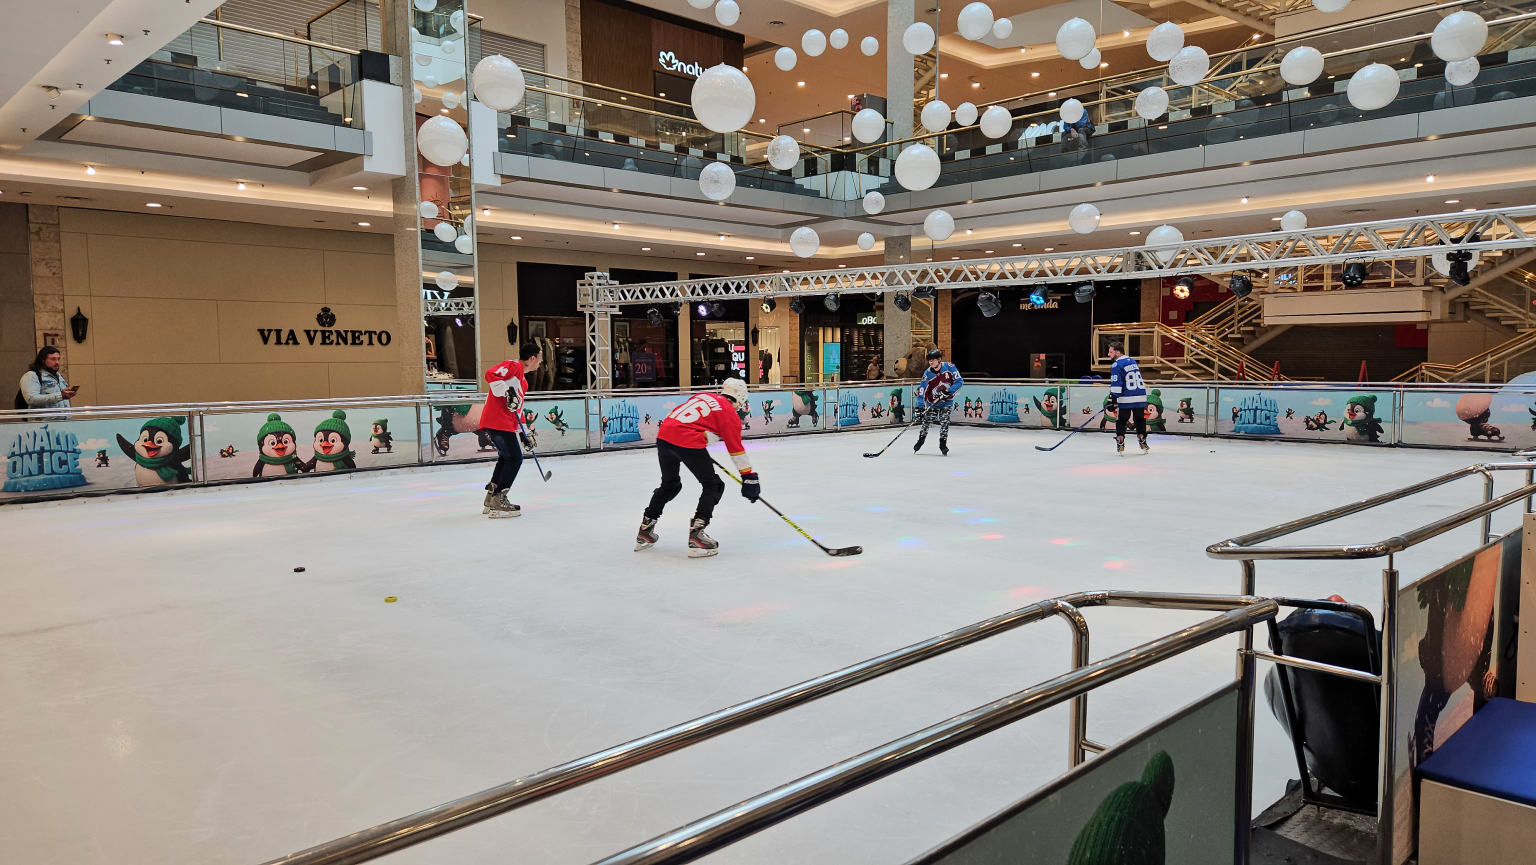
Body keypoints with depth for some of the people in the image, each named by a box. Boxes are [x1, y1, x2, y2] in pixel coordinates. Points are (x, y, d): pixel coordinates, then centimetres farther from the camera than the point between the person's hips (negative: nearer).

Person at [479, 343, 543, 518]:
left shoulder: (523, 381, 22)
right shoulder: (513, 366, -7)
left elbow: (517, 408, 25)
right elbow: (490, 374, -22)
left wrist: (525, 432, 22)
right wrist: (507, 392, -26)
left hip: (504, 422, 11)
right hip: (497, 420, -11)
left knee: (506, 457, 21)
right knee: (515, 458, -11)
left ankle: (490, 499, 28)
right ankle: (498, 503, -11)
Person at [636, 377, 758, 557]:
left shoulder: (703, 396, 25)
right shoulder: (730, 414, 7)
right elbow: (737, 450, 5)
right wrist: (749, 477, 10)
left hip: (663, 435, 7)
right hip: (688, 442, -7)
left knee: (670, 484, 27)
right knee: (713, 486, 8)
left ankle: (645, 531, 31)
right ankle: (696, 535, -5)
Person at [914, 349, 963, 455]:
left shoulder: (949, 367, -17)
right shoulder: (927, 373, -15)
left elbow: (959, 381, -17)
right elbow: (922, 391, -15)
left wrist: (948, 392, -29)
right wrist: (919, 407, -25)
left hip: (946, 402, -1)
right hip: (932, 402, 1)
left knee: (944, 422, -10)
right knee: (926, 422, 5)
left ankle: (943, 444, 2)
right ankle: (921, 440, 27)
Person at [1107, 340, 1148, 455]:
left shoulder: (1116, 366, -10)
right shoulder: (1133, 361, 15)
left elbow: (1116, 385, -17)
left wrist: (1113, 400, -15)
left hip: (1126, 399, -6)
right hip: (1141, 397, 7)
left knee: (1121, 421, 6)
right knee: (1140, 420, 17)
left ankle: (1120, 445, 2)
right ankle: (1143, 444, 21)